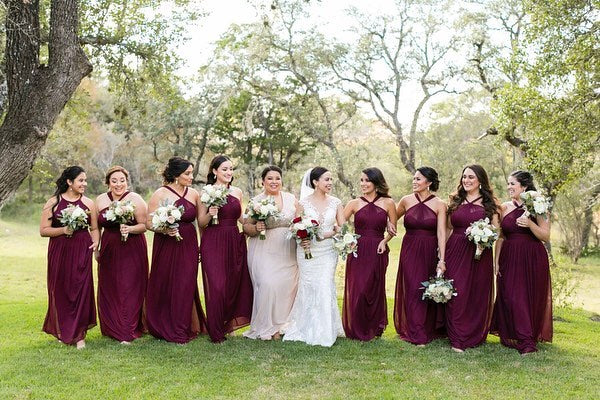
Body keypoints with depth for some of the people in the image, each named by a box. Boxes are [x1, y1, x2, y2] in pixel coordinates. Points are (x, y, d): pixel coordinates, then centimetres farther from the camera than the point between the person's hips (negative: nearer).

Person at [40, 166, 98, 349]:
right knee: (60, 291, 5)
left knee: (81, 290, -3)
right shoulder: (53, 202, 1)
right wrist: (63, 230, -16)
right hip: (59, 252, 0)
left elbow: (94, 228, 11)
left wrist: (95, 243, -8)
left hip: (82, 252, 1)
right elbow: (43, 230, -1)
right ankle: (63, 332, 23)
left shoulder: (88, 203, 6)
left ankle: (79, 335, 6)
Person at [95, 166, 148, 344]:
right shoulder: (100, 200, 6)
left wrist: (130, 229, -25)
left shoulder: (135, 199, -9)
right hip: (109, 250, 5)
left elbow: (144, 225, -8)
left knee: (130, 289, -4)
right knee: (108, 289, 9)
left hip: (132, 250, -4)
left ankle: (128, 333, 1)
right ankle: (111, 328, 24)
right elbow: (96, 227, 15)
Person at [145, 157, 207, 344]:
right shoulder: (160, 194, -5)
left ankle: (180, 331, 14)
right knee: (164, 287, 3)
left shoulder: (194, 194, 7)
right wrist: (164, 230, -21)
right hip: (166, 246, -3)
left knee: (185, 287, 2)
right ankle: (162, 327, 20)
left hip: (188, 246, 3)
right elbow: (149, 223, -7)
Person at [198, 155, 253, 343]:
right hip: (213, 243, -4)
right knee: (217, 286, -5)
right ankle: (217, 332, 8)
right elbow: (201, 223, -1)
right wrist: (210, 214, -20)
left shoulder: (237, 192, 11)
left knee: (235, 283, 5)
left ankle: (229, 324, 23)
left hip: (235, 242, 4)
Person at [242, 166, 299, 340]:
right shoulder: (256, 201, 2)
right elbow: (246, 226, 2)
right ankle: (267, 327, 1)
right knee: (267, 284, -13)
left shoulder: (291, 199, 10)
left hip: (288, 253, 3)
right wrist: (256, 228, -18)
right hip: (264, 252, -3)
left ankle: (283, 323, 14)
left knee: (287, 285, -2)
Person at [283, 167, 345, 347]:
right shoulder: (303, 203, -1)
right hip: (308, 250, -1)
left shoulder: (335, 202, 5)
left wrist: (327, 234, -12)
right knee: (308, 287, 1)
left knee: (325, 286, -5)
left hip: (328, 250, 1)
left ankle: (325, 331, 7)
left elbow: (342, 227, 7)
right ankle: (307, 330, 16)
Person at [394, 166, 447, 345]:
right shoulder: (406, 200, 1)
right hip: (410, 251, 1)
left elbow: (441, 233, -10)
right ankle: (417, 335, 6)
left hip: (431, 252, -1)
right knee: (413, 290, -1)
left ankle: (431, 330, 24)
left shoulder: (439, 205, -5)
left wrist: (442, 260, -15)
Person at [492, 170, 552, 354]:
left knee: (532, 298, 2)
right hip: (509, 258, 3)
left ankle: (529, 339, 16)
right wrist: (496, 261, 5)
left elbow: (546, 236, -6)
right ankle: (526, 342, 4)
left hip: (533, 259, -3)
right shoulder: (505, 208, 8)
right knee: (511, 298, -3)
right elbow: (500, 237, 10)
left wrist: (530, 223, -22)